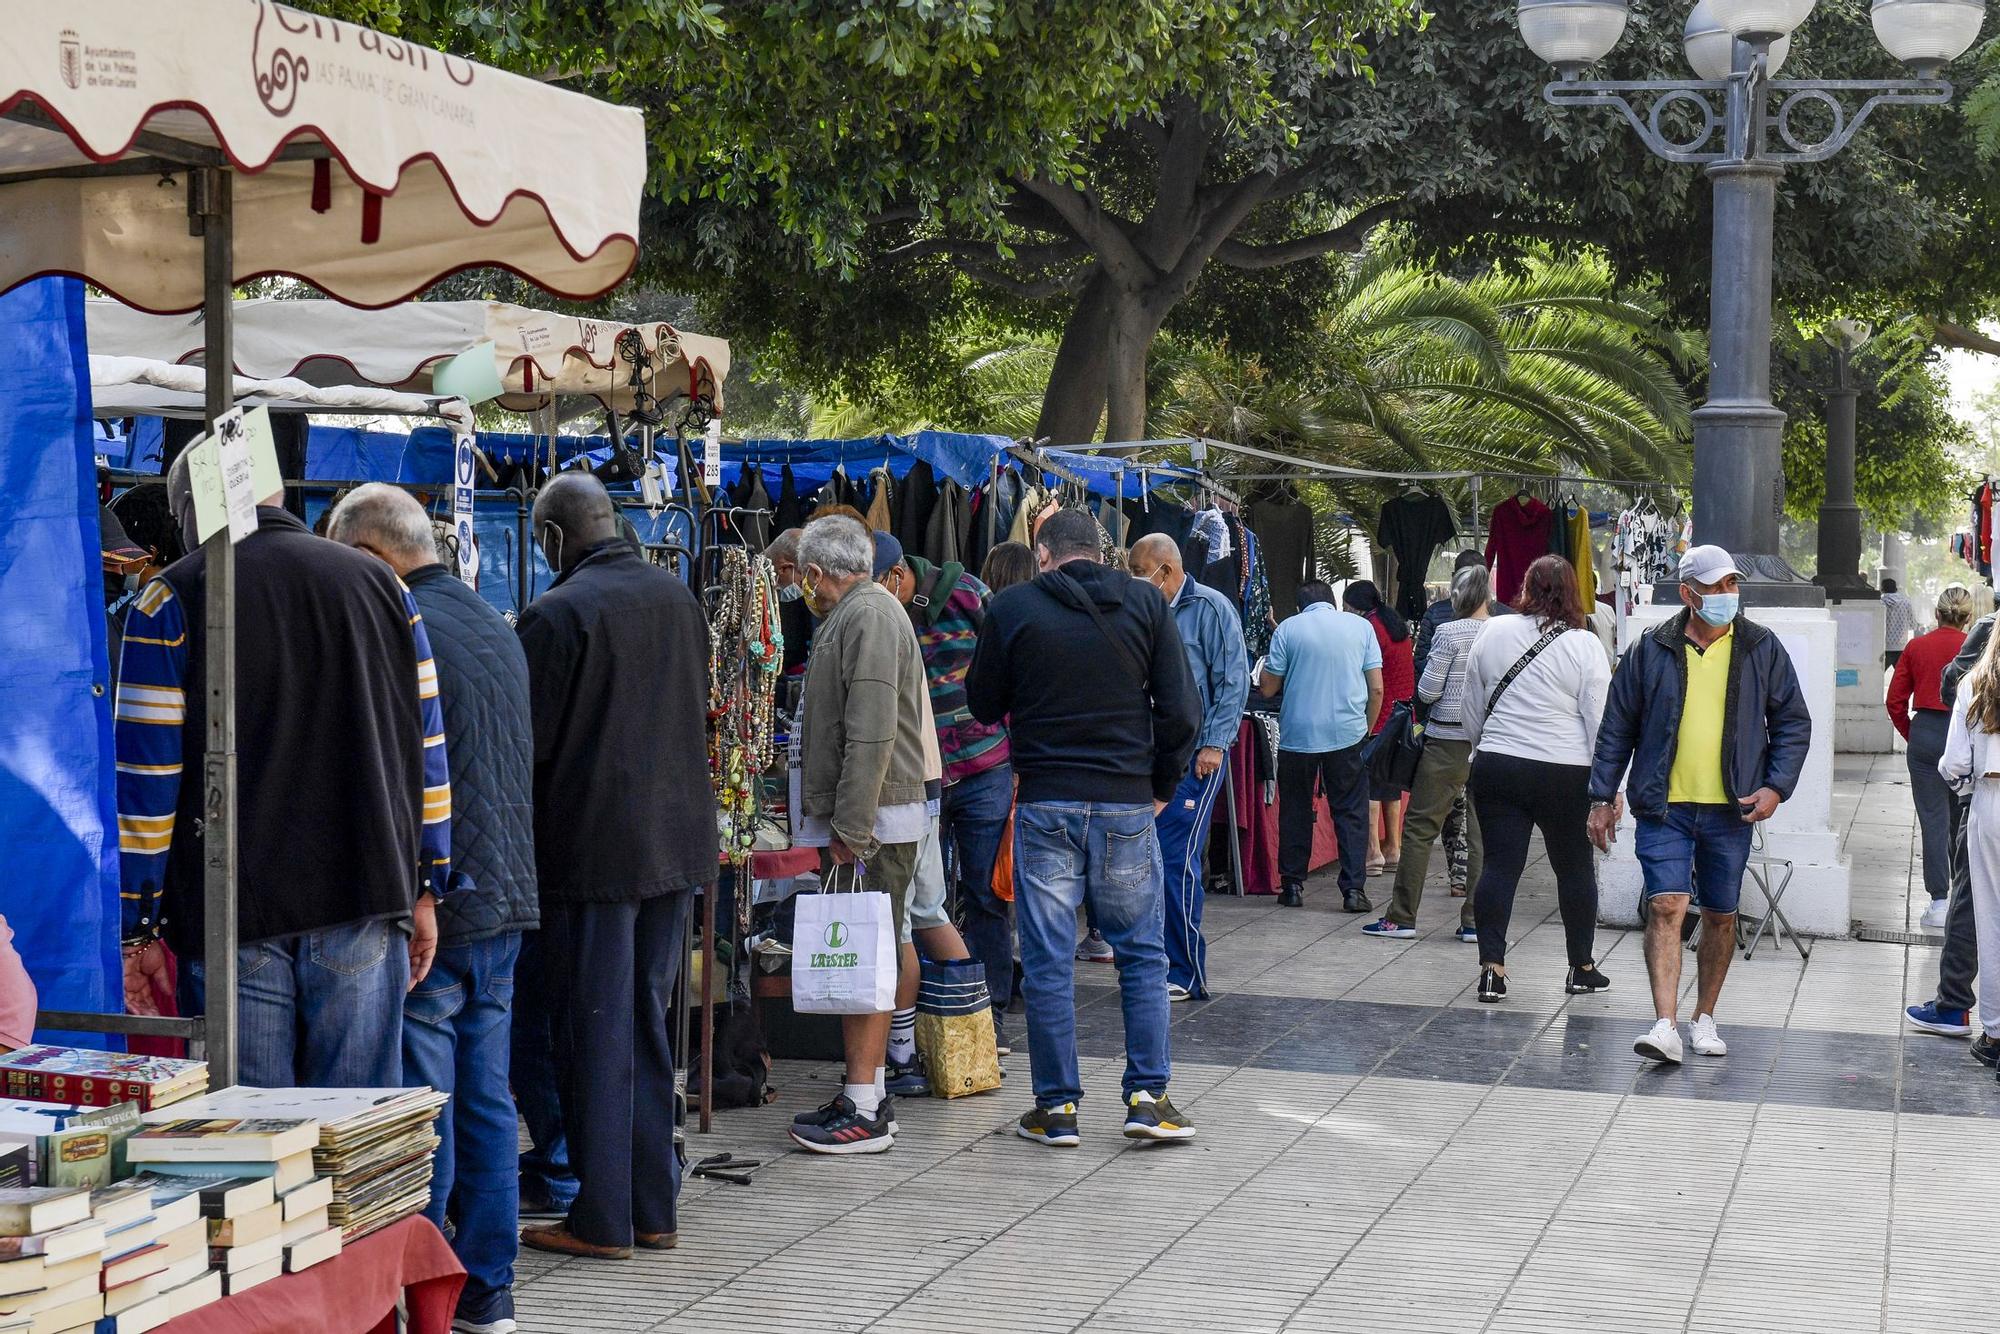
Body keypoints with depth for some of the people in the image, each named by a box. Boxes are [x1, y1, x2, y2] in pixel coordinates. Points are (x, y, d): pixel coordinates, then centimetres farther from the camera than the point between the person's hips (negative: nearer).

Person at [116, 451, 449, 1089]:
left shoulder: (170, 600, -1)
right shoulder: (381, 583, 11)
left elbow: (146, 774, -5)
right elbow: (427, 752, 11)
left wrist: (139, 925, -1)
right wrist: (424, 889, 16)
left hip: (233, 915, -3)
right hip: (368, 902, 3)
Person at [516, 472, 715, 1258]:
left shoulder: (557, 615, -14)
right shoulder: (678, 598, 8)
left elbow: (530, 742, -12)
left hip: (595, 850, -7)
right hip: (680, 841, 7)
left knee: (596, 1032, 1)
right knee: (649, 1028, 14)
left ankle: (602, 1221, 6)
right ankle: (654, 1209, 20)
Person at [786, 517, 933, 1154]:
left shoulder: (867, 614, -13)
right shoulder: (855, 614, 19)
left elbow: (871, 734, -21)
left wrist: (851, 828, -22)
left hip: (872, 819, -10)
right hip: (859, 820, 10)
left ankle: (865, 1113, -8)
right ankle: (868, 1093, 19)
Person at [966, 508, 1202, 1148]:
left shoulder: (1012, 608, -1)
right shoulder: (1146, 603, 2)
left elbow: (984, 705, 9)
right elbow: (1181, 710, -1)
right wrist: (1161, 786, 11)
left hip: (1045, 803, -1)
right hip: (1127, 804, 1)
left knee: (1047, 961, 5)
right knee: (1142, 953, 12)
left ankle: (1057, 1108, 7)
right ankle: (1147, 1096, 8)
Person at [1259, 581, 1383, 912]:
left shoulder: (1287, 628, 1)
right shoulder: (1361, 627, 6)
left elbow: (1267, 688, 3)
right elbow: (1376, 689, 3)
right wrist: (1367, 730, 15)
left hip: (1298, 734, 0)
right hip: (1348, 734, 0)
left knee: (1295, 811, 12)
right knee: (1351, 813, 6)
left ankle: (1292, 885, 14)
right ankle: (1354, 888, -2)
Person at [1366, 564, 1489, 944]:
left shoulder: (1449, 634, -11)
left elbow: (1427, 691, -9)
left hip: (1447, 742, -4)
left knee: (1420, 827, 3)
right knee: (1481, 832, 8)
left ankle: (1402, 918, 5)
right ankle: (1476, 921, 8)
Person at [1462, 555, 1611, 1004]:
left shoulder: (1493, 633, 3)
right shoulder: (1584, 645, -7)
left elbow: (1471, 709, 11)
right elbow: (1600, 721, -7)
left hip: (1496, 767, 2)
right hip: (1565, 774, -2)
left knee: (1499, 866, 3)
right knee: (1574, 868, 12)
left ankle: (1491, 967, -4)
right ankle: (1581, 967, 21)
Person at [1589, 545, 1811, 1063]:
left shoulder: (1761, 648, 3)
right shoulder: (1651, 649, 1)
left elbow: (1793, 722, 9)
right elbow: (1617, 727, 7)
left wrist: (1776, 787, -4)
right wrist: (1603, 797, 5)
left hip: (1731, 808, 2)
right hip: (1664, 807, -2)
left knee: (1720, 916, 10)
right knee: (1666, 906, -14)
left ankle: (1704, 1017, 26)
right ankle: (1665, 1026, -19)